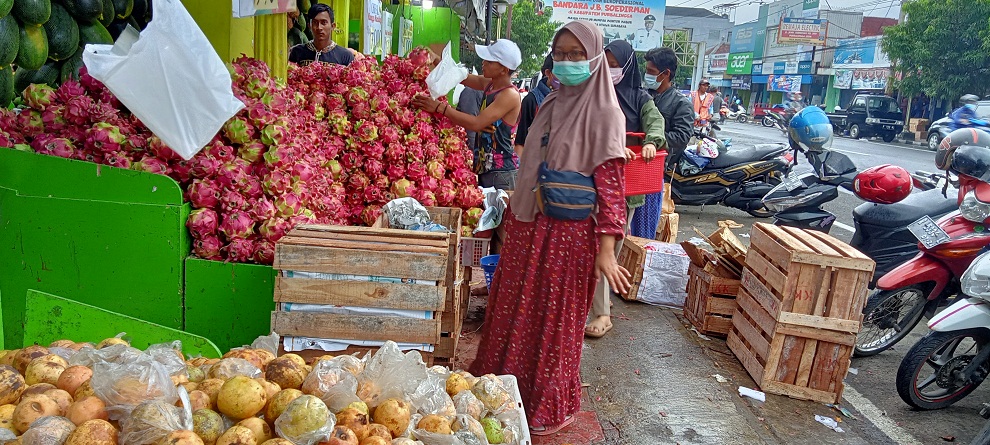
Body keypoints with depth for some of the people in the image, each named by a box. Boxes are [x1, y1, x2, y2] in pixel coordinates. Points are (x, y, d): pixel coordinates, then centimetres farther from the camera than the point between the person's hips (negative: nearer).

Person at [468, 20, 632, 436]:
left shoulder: (604, 113, -10)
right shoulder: (549, 106, 9)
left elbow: (609, 183, -14)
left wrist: (606, 248, -21)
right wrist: (513, 216, 17)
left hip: (568, 231, -6)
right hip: (529, 225, 7)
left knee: (555, 318, 6)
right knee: (513, 311, 15)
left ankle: (552, 408, 26)